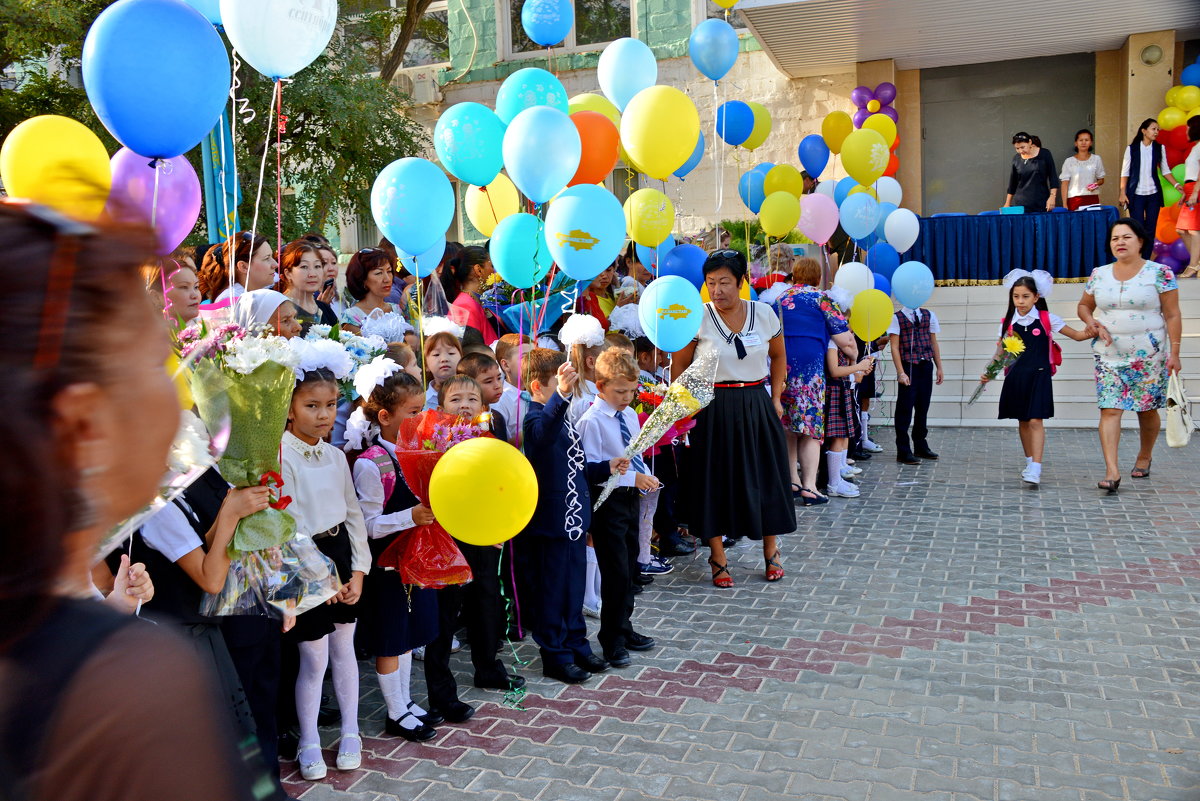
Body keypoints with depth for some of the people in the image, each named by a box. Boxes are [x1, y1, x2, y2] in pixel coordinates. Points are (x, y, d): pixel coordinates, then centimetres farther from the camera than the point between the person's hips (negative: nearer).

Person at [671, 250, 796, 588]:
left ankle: (770, 553, 26)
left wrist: (776, 399, 9)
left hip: (757, 406, 2)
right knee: (715, 479, 3)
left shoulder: (764, 314, 0)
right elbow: (679, 366, -1)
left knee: (765, 476, 8)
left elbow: (778, 357, 14)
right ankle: (718, 560, 17)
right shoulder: (698, 318, -8)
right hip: (714, 409, -2)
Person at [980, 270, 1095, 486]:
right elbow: (999, 353, 4)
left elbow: (1077, 335, 1)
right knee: (1022, 421, 12)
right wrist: (988, 372, -11)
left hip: (1039, 377, -3)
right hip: (1016, 377, 3)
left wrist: (1090, 333, -20)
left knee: (1036, 421, -12)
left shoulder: (1047, 319, -1)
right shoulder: (1007, 323, 4)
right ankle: (1029, 462, 28)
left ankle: (1035, 469, -15)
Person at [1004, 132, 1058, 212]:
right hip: (1020, 204, 1)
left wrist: (1052, 197, -9)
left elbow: (1053, 177, 1)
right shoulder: (1016, 159, 6)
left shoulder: (1044, 154, 0)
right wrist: (1007, 204, 14)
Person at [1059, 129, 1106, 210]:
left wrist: (1096, 184, -8)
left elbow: (1101, 180, 16)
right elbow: (1065, 183, 1)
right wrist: (1064, 204, -6)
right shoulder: (1069, 162, 3)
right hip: (1074, 200, -1)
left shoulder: (1096, 159, 9)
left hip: (1092, 198, 2)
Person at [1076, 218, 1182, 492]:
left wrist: (1174, 352, -8)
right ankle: (1112, 471, -12)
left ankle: (1145, 456, 35)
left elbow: (1172, 315, -3)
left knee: (1147, 409, 10)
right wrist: (1093, 323, -2)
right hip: (1109, 355, 2)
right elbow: (1084, 306, 20)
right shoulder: (1098, 275, 6)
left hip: (1149, 355, -2)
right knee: (1109, 410, -9)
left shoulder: (1159, 273, -3)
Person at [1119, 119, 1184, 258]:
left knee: (1151, 229, 2)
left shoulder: (1160, 148, 9)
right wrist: (1123, 193, -6)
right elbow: (1125, 172, 2)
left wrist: (1176, 184, -2)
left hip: (1153, 194, 3)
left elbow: (1165, 170, 11)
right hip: (1136, 194, -3)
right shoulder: (1132, 149, 2)